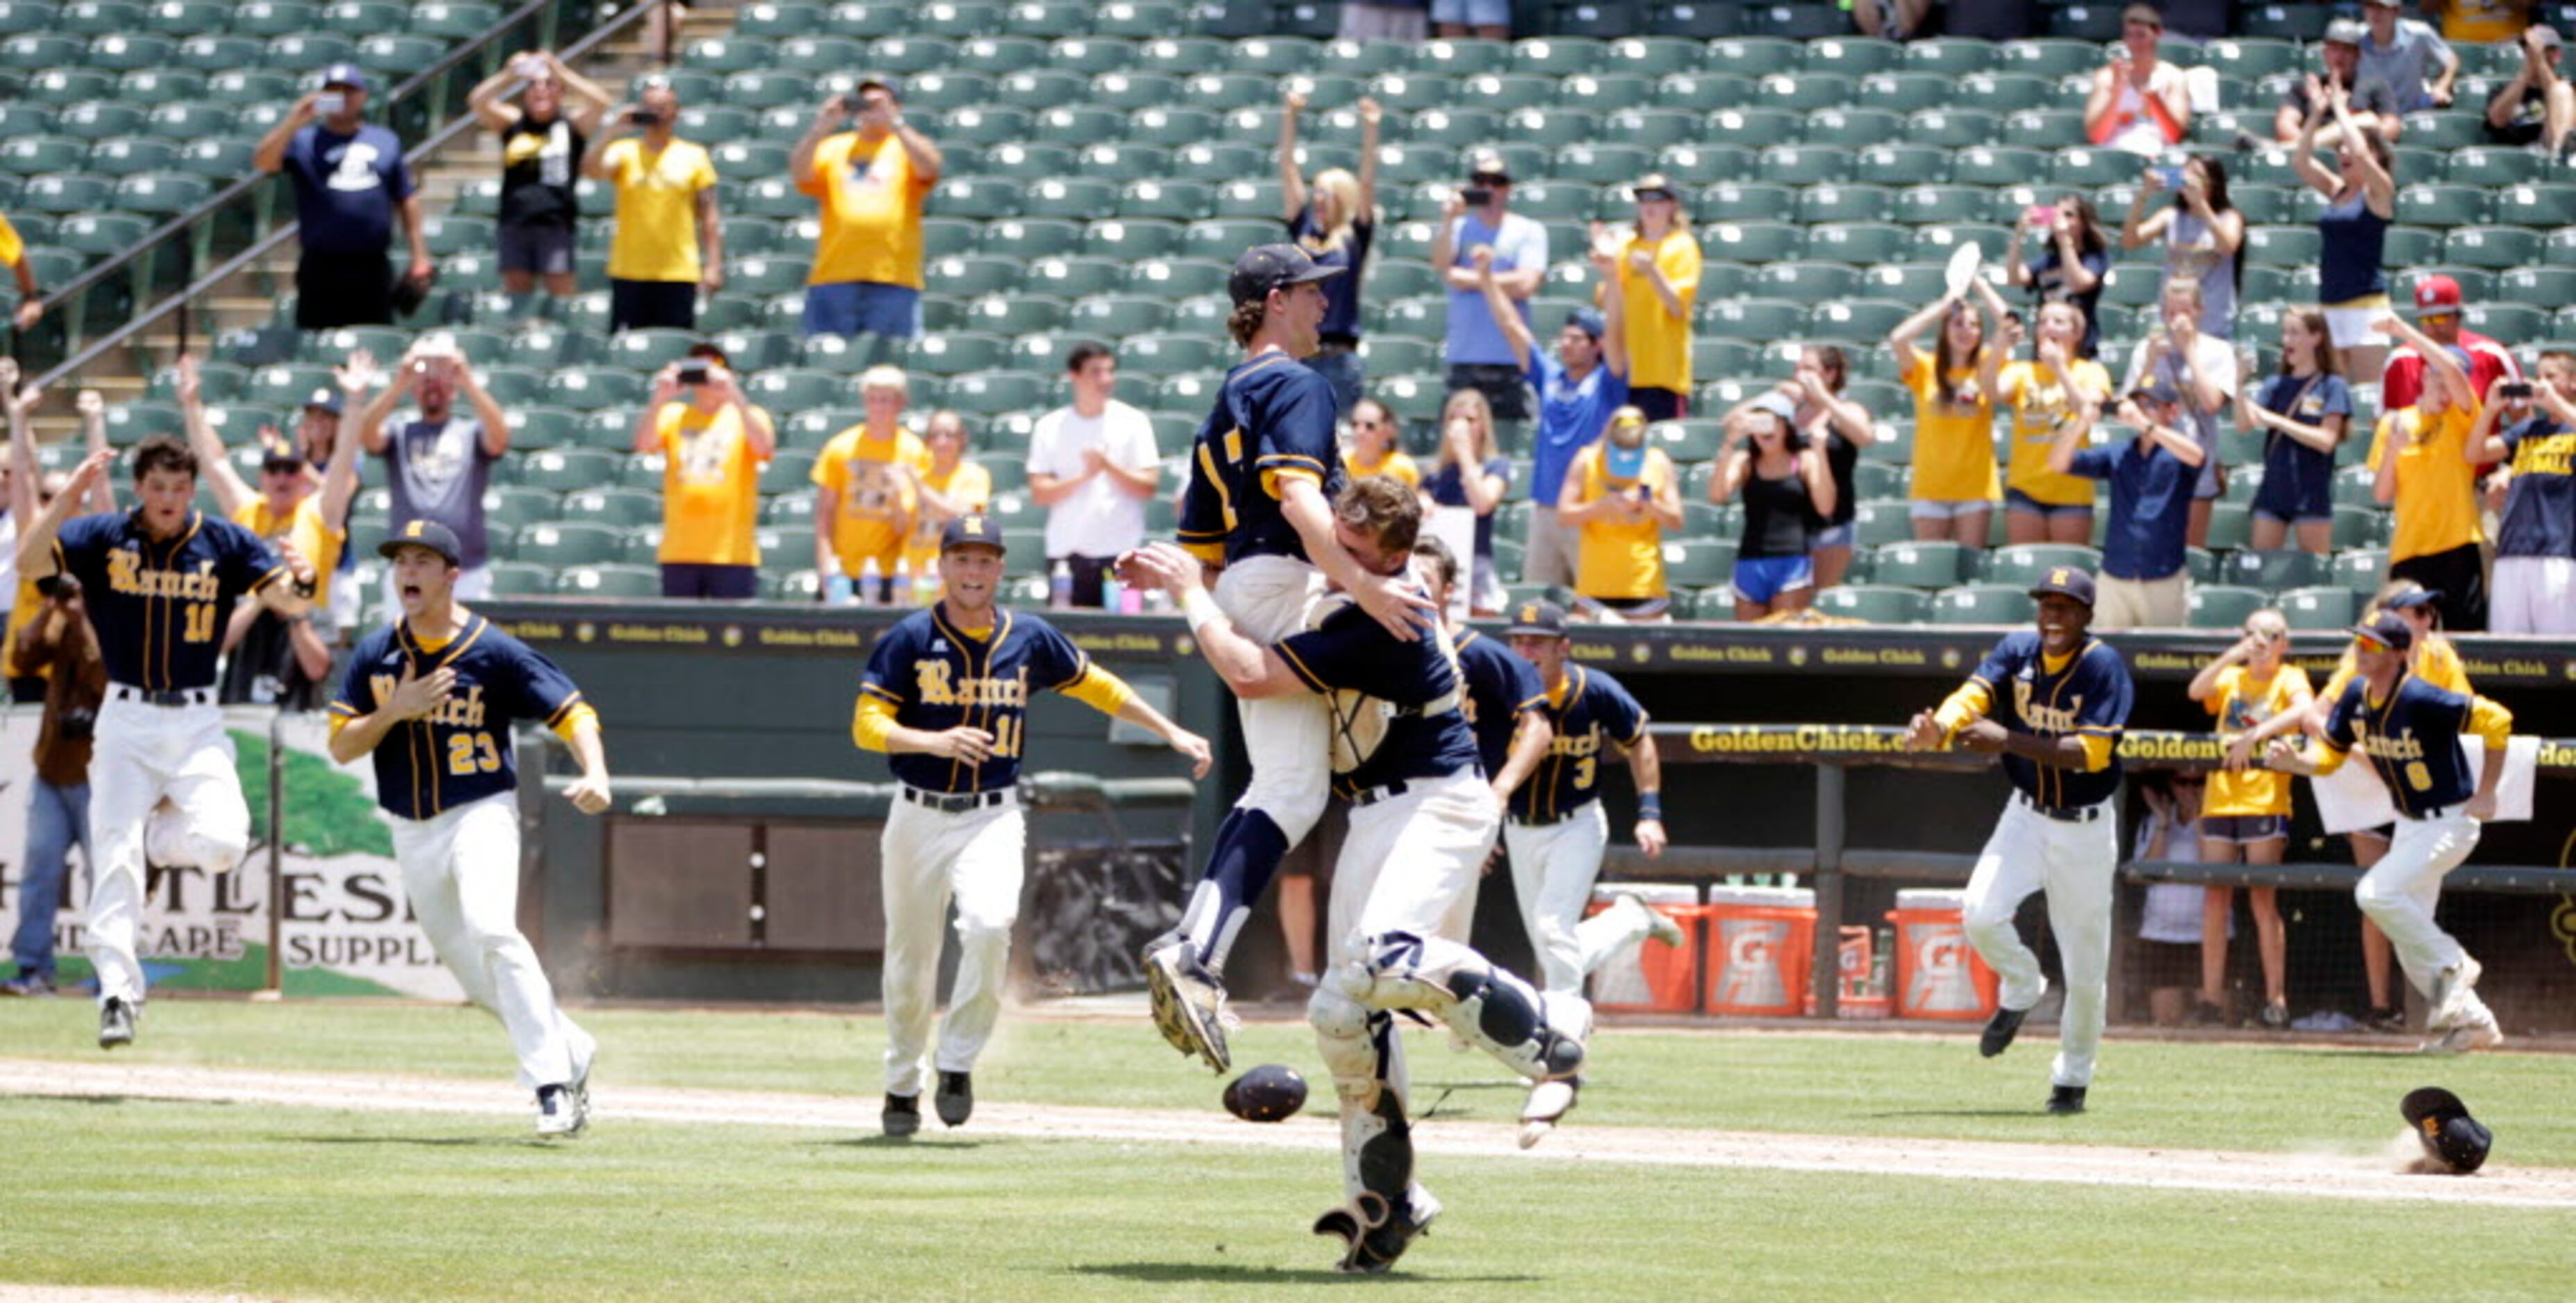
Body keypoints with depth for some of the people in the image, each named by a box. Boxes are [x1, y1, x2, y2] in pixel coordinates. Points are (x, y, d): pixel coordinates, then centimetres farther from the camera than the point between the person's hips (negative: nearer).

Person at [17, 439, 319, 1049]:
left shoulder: (225, 544, 1)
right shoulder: (102, 537, -1)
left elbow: (288, 603, -8)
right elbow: (29, 562, -16)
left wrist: (301, 582, -32)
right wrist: (68, 496, -29)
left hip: (196, 724, 0)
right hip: (125, 722, 0)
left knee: (222, 842, -19)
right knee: (116, 855, -9)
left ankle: (164, 833, 15)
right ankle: (118, 989, -3)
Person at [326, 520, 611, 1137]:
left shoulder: (494, 652, -7)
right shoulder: (376, 656, 4)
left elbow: (574, 713, -7)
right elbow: (340, 746, 1)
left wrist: (595, 774, -25)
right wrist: (395, 710, -16)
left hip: (481, 814, -5)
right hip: (412, 831, 5)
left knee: (490, 929, -28)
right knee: (468, 968, 9)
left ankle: (552, 1082, -26)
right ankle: (570, 1051, 29)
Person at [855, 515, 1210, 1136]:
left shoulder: (1030, 639, 4)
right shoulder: (909, 640, -3)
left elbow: (1096, 686, 18)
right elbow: (867, 724, -9)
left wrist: (1173, 734, 18)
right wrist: (936, 742, -25)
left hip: (994, 819, 0)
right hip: (919, 819, 0)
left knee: (989, 925, -26)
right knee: (910, 959, 6)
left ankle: (958, 1062, -9)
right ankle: (902, 1085, 27)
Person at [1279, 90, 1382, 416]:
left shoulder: (1355, 237, 3)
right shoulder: (1303, 230, 10)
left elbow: (1367, 184, -6)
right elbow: (1289, 172, 9)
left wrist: (1370, 130, -16)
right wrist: (1289, 118, 5)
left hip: (1338, 356, -3)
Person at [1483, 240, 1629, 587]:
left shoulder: (1606, 383, -1)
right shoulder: (1549, 376, 13)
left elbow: (1616, 332, -15)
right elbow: (1512, 327, 14)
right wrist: (1487, 279, 11)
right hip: (1545, 510, 6)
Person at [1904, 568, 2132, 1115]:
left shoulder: (2104, 666, -17)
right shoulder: (2016, 652, -4)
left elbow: (2092, 752, -27)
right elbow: (1974, 695, -19)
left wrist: (2008, 741, -36)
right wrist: (1938, 730, -42)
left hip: (2085, 828, -3)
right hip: (2027, 817, 3)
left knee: (2086, 966, 3)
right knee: (1981, 914, -21)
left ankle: (2072, 1078, 26)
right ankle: (2021, 991, 12)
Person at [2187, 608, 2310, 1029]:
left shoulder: (2290, 678, 4)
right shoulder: (2231, 678, 16)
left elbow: (2303, 707, -17)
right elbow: (2196, 691, -2)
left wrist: (2255, 736, -26)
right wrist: (2231, 656, -10)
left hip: (2266, 800, -4)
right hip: (2220, 799, 4)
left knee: (2263, 899, -7)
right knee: (2216, 898, 2)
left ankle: (2276, 998, -5)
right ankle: (2211, 996, 5)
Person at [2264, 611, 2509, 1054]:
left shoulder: (2421, 701, -26)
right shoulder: (2356, 696, -3)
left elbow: (2496, 720, -23)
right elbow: (2328, 757, 6)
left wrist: (2486, 794, -18)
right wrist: (2294, 760, -16)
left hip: (2449, 824, -8)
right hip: (2409, 825, 8)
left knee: (2376, 893, -24)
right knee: (2410, 943, 8)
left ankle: (2453, 967, -6)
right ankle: (2471, 1021, 20)